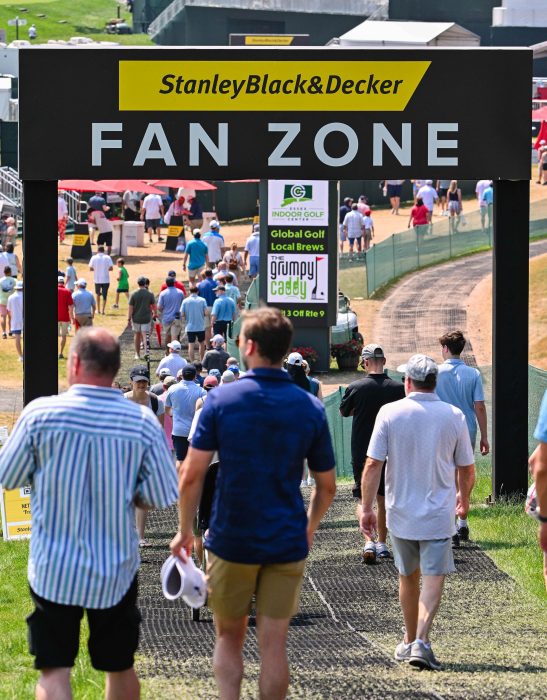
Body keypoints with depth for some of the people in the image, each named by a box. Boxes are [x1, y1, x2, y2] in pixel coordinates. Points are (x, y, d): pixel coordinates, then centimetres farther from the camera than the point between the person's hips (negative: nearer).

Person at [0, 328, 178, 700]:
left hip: (53, 569, -2)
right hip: (116, 570, 2)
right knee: (120, 667, 18)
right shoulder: (143, 421, -9)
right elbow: (161, 497, -5)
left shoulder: (40, 412, -12)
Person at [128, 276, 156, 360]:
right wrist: (154, 313, 24)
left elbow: (130, 308, -8)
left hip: (136, 318, 0)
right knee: (145, 335, -1)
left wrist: (129, 319, -2)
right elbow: (153, 305, 4)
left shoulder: (134, 294, -7)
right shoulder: (150, 294, -6)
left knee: (137, 335, 15)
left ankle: (137, 354, 23)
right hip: (146, 318, 0)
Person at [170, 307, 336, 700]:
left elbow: (192, 476, -10)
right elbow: (327, 487, 6)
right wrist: (309, 528, 23)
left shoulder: (221, 400, -8)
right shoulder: (311, 409, -1)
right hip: (287, 543, 1)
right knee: (274, 645, 5)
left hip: (231, 542, -1)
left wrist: (185, 531, 3)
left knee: (229, 637, 13)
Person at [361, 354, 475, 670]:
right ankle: (421, 641, -19)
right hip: (438, 513, -1)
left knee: (408, 577, 18)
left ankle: (409, 641, 28)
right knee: (433, 578, -3)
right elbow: (467, 470, 5)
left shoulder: (390, 413, -6)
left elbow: (373, 465, -9)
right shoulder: (454, 416, -3)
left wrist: (367, 508, -3)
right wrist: (464, 498, 24)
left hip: (401, 513, 1)